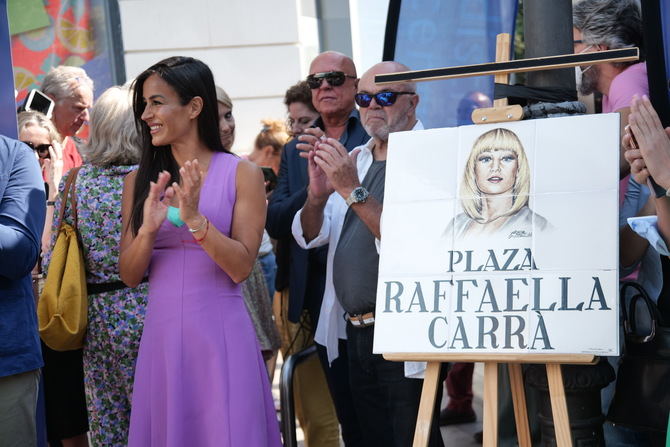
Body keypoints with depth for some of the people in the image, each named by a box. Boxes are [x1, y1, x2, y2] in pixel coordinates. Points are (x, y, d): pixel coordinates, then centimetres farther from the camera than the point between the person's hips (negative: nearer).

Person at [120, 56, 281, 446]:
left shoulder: (241, 174, -3)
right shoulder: (140, 180, 8)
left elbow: (241, 267, -9)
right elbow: (130, 275, 4)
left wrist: (194, 219, -22)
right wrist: (149, 229, -14)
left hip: (221, 333, -3)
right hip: (162, 334, 3)